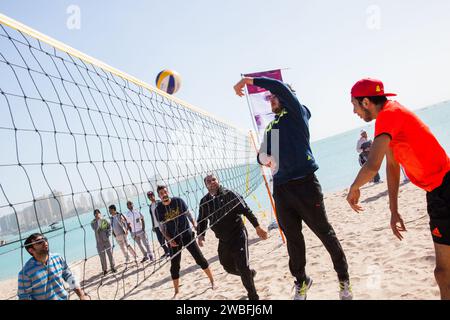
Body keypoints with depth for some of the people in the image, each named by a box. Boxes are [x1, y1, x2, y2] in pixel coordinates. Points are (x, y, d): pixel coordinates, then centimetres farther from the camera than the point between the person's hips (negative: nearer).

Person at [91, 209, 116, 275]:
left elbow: (109, 227, 6)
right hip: (99, 242, -1)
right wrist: (97, 221, -19)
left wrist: (108, 234, -7)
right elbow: (95, 229, -20)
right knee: (102, 255, 2)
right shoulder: (93, 223, -2)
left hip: (106, 239, 1)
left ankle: (113, 267, 15)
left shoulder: (104, 221, 4)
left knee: (110, 253, 2)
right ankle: (105, 269, 13)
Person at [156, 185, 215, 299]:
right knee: (174, 266, 4)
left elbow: (188, 213, 3)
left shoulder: (178, 201, -8)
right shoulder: (158, 209, -7)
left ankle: (212, 281, 19)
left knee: (200, 259, 3)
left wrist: (194, 223, -13)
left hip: (187, 235, 0)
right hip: (174, 239, 0)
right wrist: (169, 239, -12)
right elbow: (162, 227, 0)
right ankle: (176, 291, 19)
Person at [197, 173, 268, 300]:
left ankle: (253, 296, 11)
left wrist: (257, 227, -14)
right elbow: (202, 221, 14)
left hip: (238, 235, -5)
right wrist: (201, 235, -1)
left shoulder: (229, 194, -10)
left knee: (242, 267, -9)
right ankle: (250, 272, 46)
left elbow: (246, 210, -11)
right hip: (223, 241, 5)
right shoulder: (204, 202, 3)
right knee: (229, 267, 15)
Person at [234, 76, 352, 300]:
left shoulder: (297, 113, 1)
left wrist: (249, 80, -9)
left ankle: (344, 279, 23)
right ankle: (301, 281, 31)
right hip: (281, 187, 6)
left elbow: (280, 87, -15)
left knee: (324, 233, 5)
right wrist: (263, 159, -4)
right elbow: (262, 153, 20)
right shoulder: (271, 126, 20)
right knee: (292, 238, 14)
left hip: (304, 182, -6)